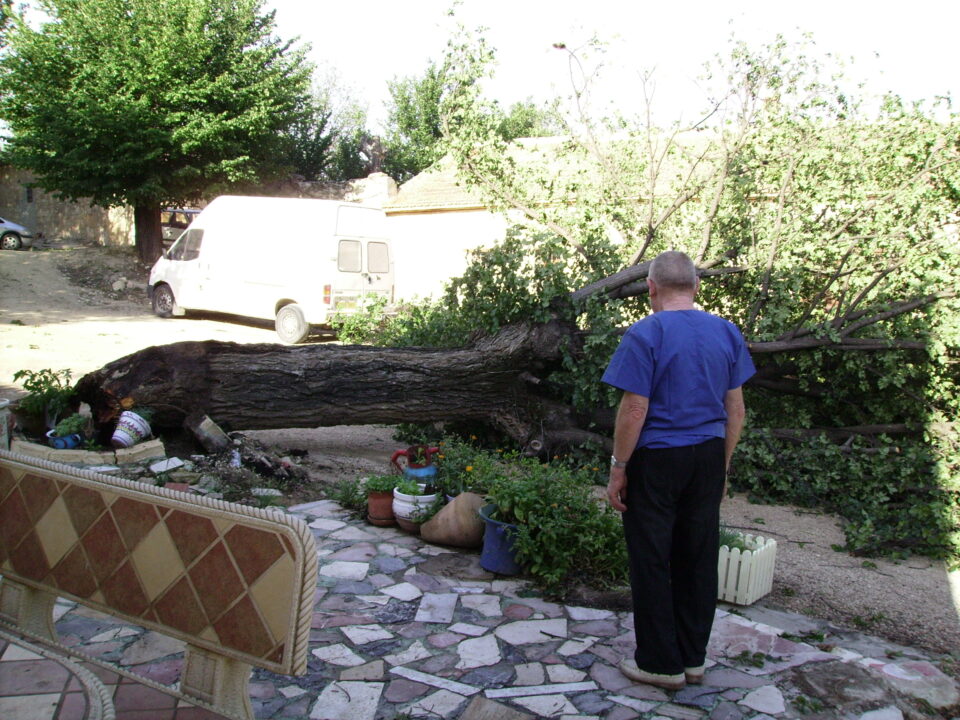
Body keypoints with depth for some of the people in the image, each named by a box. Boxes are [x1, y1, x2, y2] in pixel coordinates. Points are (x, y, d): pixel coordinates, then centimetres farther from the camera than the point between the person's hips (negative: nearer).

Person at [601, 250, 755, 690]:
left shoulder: (645, 335, -13)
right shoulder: (727, 333, 4)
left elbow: (634, 411, -17)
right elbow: (736, 410, 7)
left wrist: (618, 469, -7)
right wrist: (722, 464, 16)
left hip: (656, 461, -6)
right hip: (708, 457, 6)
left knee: (652, 562, 6)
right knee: (698, 559, 14)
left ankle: (661, 664, 16)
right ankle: (693, 658, 26)